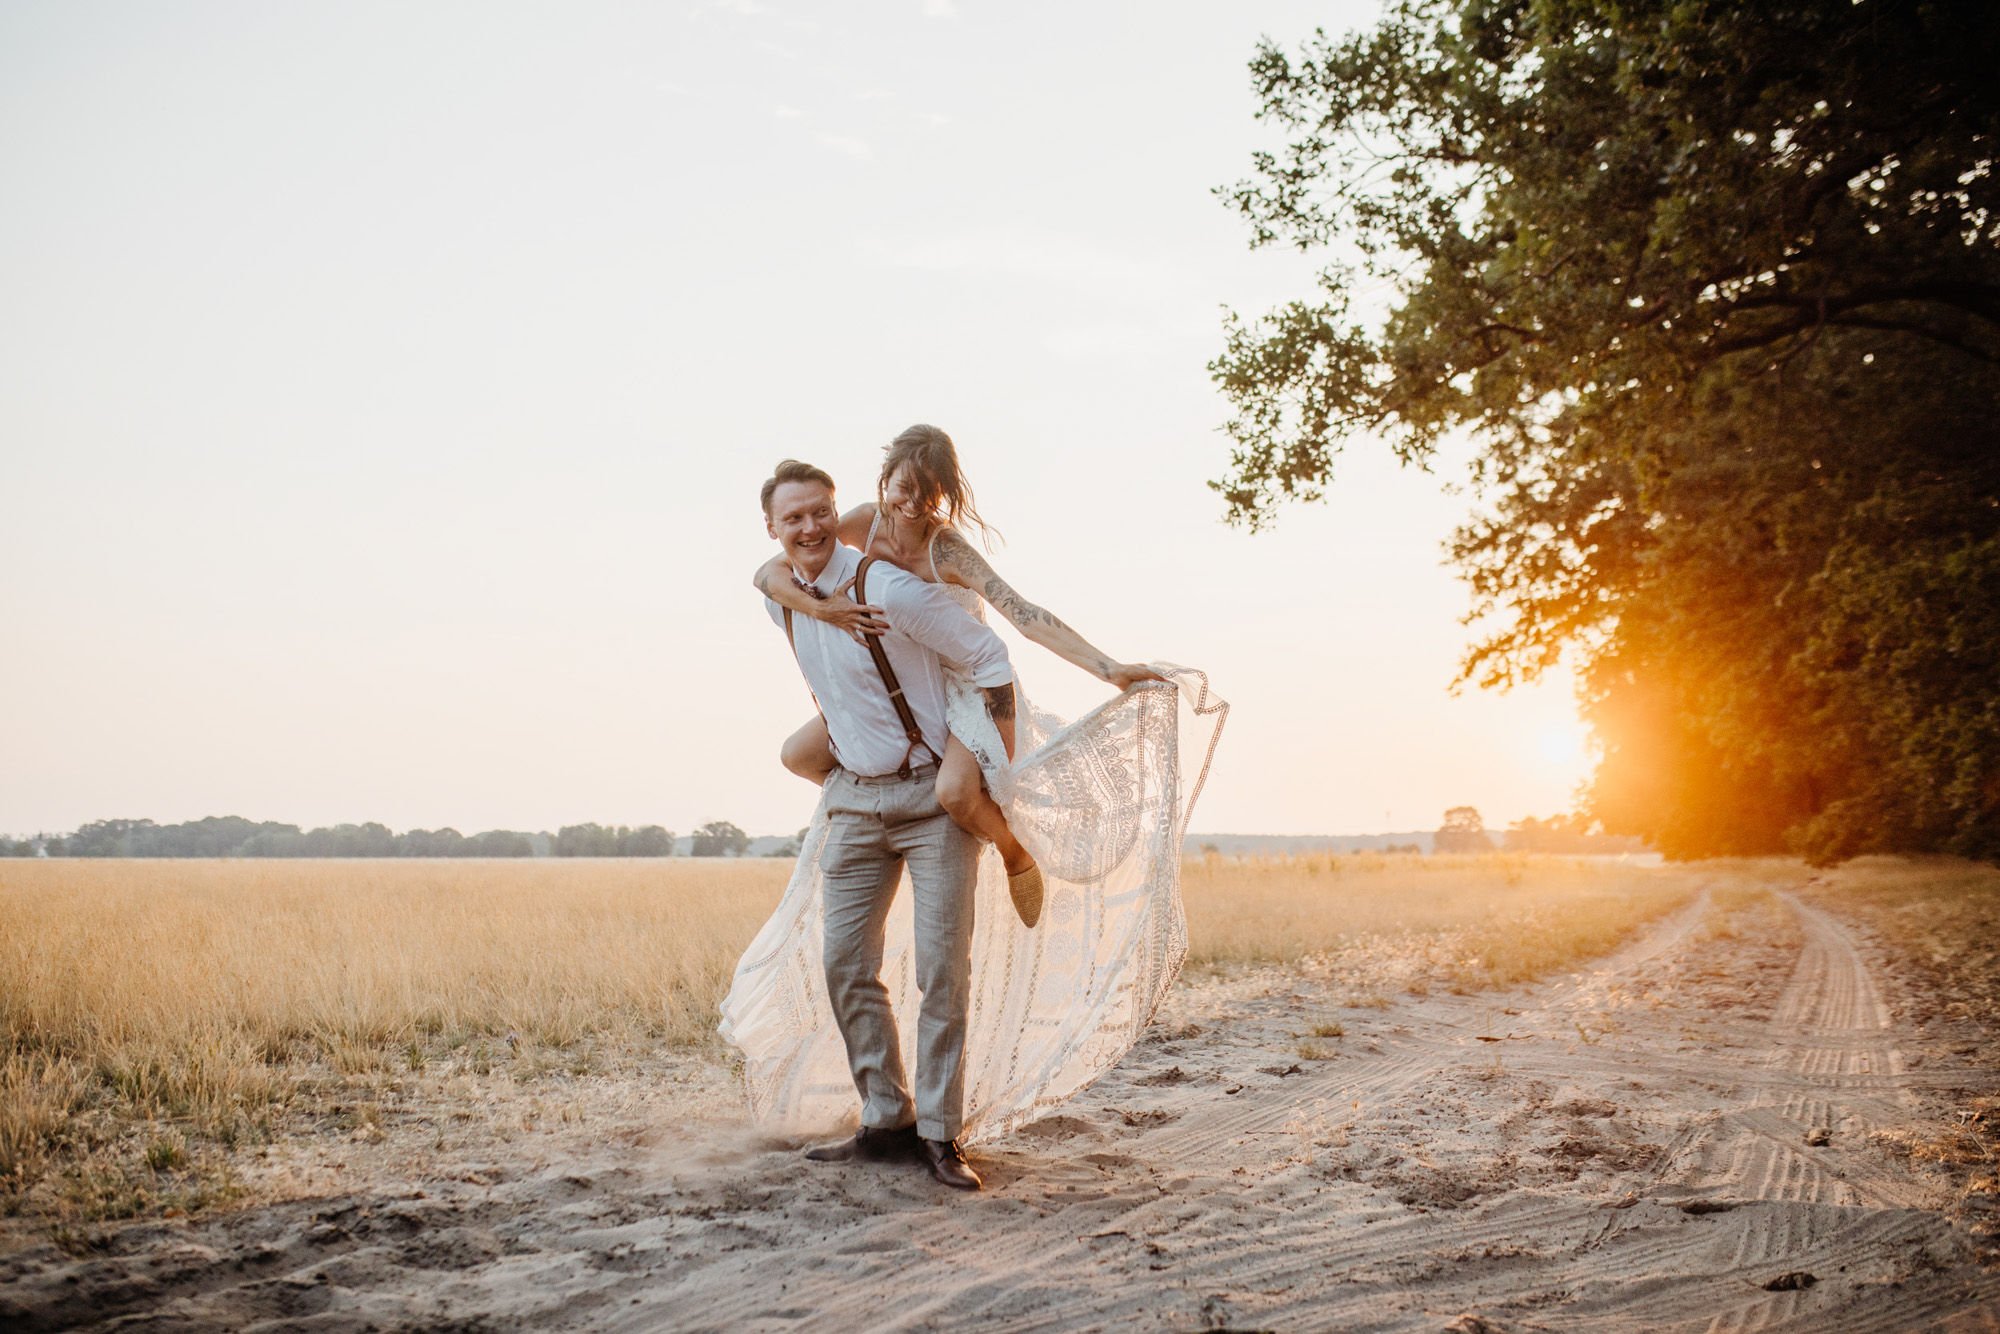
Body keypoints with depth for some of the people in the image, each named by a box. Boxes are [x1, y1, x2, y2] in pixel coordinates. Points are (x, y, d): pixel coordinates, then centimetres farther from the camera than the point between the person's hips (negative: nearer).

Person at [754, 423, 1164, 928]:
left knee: (957, 791, -34)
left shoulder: (947, 548, -27)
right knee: (799, 755, 5)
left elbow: (1024, 615, -36)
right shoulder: (865, 523, -13)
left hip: (973, 683, -6)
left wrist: (1110, 669, -47)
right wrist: (822, 609, -32)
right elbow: (767, 573, -12)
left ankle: (1017, 855, -1)